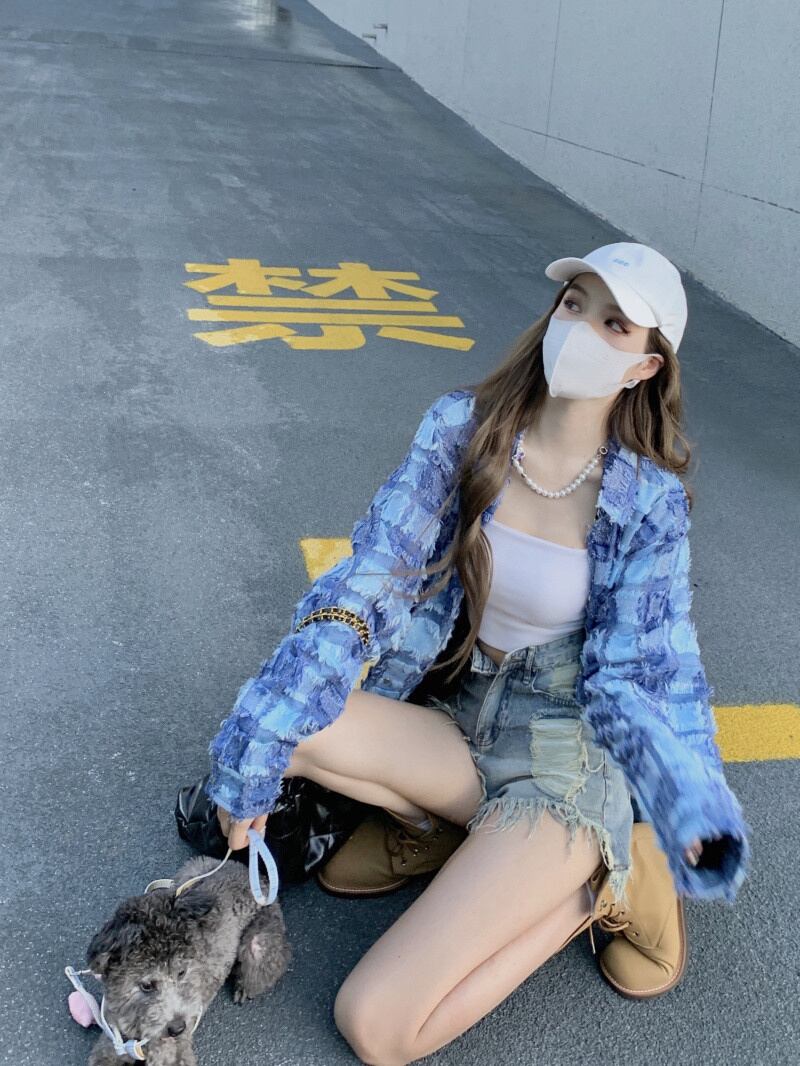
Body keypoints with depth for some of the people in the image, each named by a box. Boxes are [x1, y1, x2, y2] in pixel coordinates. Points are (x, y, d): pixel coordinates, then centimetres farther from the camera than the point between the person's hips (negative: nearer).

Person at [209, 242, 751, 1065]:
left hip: (566, 763, -4)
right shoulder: (462, 427, -6)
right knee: (296, 724, -24)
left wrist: (696, 809, -22)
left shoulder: (648, 501, -11)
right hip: (459, 728, 5)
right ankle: (490, 842, 1)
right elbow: (371, 582, -9)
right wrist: (259, 746, -15)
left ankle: (591, 882, 5)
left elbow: (643, 677, -5)